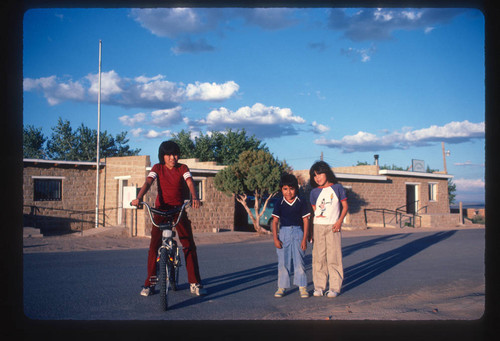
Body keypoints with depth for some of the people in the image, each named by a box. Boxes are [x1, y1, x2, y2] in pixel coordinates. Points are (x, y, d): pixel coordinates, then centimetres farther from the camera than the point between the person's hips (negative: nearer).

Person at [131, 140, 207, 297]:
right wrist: (139, 197, -34)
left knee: (189, 245, -5)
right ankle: (150, 283, 6)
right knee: (154, 246, -6)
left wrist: (194, 197, -37)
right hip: (160, 209, 0)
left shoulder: (182, 168, 1)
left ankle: (195, 283, 3)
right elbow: (148, 182, -15)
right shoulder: (157, 168, 1)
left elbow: (190, 183, -15)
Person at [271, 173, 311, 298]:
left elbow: (306, 221, 0)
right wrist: (275, 238, -6)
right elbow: (275, 222, 2)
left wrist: (304, 239, -4)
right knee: (283, 261, 4)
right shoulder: (279, 204, 2)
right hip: (283, 233, 1)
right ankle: (282, 287, 13)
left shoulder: (301, 203, 0)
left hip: (298, 233, -1)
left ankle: (302, 287, 8)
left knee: (299, 261, 0)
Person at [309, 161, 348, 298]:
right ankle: (319, 286, 10)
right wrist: (311, 229, 6)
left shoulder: (337, 188, 3)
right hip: (318, 227, 2)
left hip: (333, 227, -2)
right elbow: (313, 211, 12)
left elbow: (345, 206, 7)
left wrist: (340, 221, -7)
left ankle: (334, 288, 4)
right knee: (318, 257, 2)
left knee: (334, 257, -3)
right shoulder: (314, 192, 7)